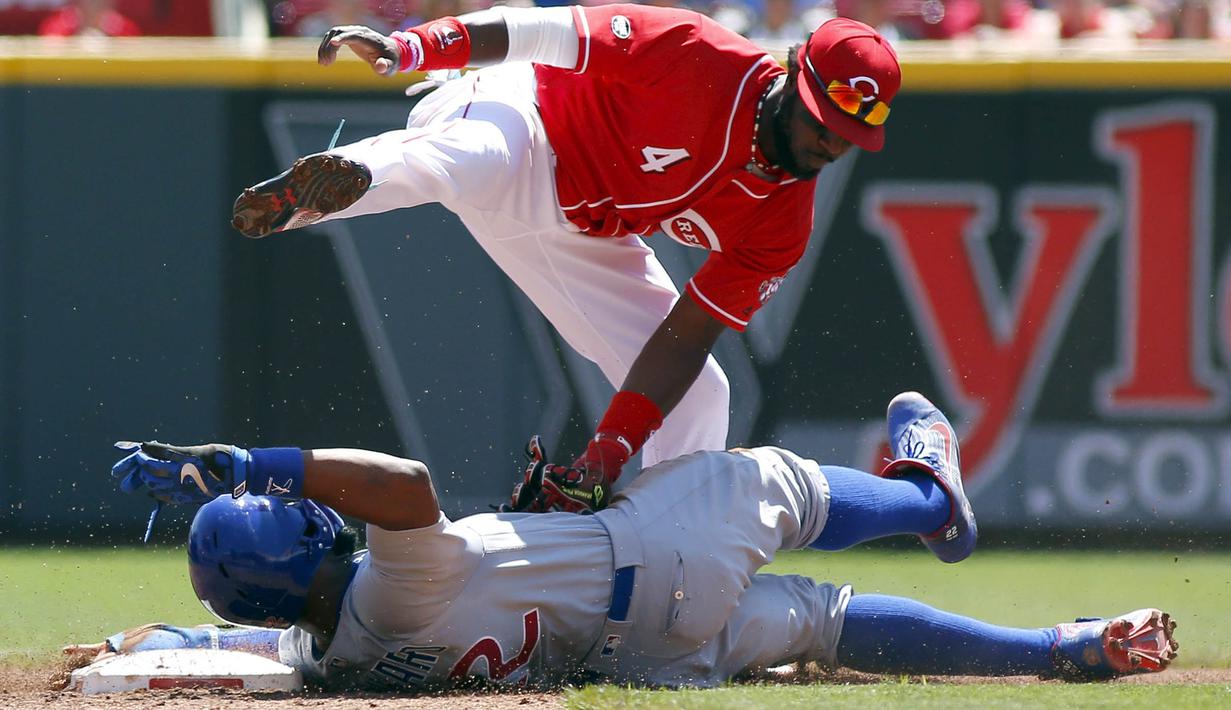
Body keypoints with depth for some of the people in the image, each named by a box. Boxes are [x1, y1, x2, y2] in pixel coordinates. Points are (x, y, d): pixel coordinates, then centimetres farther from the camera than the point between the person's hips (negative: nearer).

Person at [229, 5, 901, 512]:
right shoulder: (700, 60, -26)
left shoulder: (782, 225, -9)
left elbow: (687, 333, -10)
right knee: (476, 163, -45)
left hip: (577, 237, 7)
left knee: (695, 394, 2)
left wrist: (610, 449, -22)